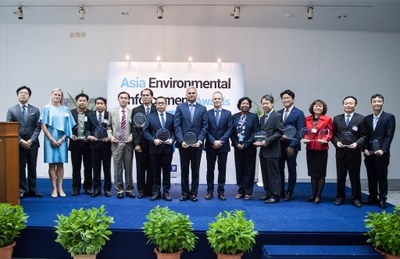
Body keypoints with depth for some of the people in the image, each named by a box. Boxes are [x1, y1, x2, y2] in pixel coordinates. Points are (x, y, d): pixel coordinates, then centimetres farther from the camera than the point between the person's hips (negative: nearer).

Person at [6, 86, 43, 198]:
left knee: (32, 168, 6)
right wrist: (20, 141, -10)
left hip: (32, 143, 1)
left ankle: (32, 189, 13)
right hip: (18, 144, -1)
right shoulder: (11, 110, 4)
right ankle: (22, 190, 11)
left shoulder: (35, 110, 7)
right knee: (20, 168, 3)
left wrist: (31, 140, -9)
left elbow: (38, 127, 3)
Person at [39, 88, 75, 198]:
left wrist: (62, 139, -6)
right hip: (50, 139, -2)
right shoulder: (47, 108, 4)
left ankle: (60, 188, 9)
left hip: (62, 140, 2)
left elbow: (69, 126, 7)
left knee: (60, 164, 3)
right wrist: (51, 139, -10)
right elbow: (43, 125, -2)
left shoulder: (65, 109, 9)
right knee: (52, 164, 0)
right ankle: (54, 188, 4)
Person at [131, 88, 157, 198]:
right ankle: (141, 190, 14)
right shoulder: (136, 110, 6)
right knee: (140, 167, 5)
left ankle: (150, 189, 16)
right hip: (140, 143, 1)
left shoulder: (157, 110, 3)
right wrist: (136, 143, -6)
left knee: (151, 168, 5)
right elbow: (134, 128, 2)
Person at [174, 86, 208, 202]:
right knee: (184, 169, 7)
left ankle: (194, 193, 16)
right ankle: (185, 193, 16)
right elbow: (177, 126, -2)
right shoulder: (180, 107, 4)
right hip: (183, 143, 0)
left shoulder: (202, 108, 6)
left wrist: (200, 141, -11)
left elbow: (204, 126, 1)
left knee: (195, 170, 7)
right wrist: (181, 141, -12)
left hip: (197, 144, 0)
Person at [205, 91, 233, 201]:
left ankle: (221, 192, 13)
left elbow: (229, 129, -2)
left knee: (222, 170, 5)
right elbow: (206, 130, -2)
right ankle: (210, 191, 15)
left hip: (223, 146, 0)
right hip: (210, 146, 0)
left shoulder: (227, 113, 5)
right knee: (210, 169, 7)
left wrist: (220, 141, -12)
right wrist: (213, 141, -13)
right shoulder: (207, 113, 3)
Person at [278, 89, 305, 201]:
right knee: (279, 169, 7)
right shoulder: (279, 113, 12)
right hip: (279, 145, 4)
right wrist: (279, 136, -9)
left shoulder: (299, 113, -2)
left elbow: (300, 132, -8)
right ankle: (280, 191, 18)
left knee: (292, 170, 5)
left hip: (291, 146, -4)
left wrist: (292, 146, -14)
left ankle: (289, 192, 15)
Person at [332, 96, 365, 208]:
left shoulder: (361, 119, 3)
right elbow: (333, 134, 9)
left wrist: (357, 143, -17)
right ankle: (340, 197, 21)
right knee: (340, 176, 9)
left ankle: (356, 198, 16)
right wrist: (336, 142, -9)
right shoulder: (337, 118, 11)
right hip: (340, 152, 2)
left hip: (354, 152, -2)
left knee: (355, 177, 5)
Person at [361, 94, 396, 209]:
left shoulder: (389, 117, -1)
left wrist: (383, 150, -15)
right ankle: (372, 197, 20)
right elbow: (364, 136, 9)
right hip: (369, 153, 4)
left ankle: (382, 199, 10)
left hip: (382, 153, -4)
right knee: (371, 177, 10)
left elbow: (389, 136, -8)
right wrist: (365, 149, -3)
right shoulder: (367, 119, 11)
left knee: (382, 177, 2)